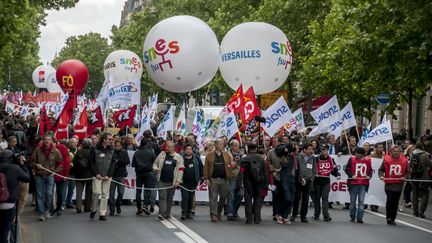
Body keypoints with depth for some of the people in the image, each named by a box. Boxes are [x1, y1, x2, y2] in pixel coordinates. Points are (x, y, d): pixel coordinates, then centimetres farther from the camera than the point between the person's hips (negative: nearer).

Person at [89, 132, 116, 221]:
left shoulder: (112, 151, 7)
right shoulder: (95, 149, -1)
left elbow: (113, 164, 6)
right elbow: (91, 162, -1)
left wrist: (109, 175, -4)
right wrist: (96, 174, -8)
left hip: (107, 177, 3)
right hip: (97, 176, -3)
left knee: (105, 195, 1)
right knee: (96, 193, -11)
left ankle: (102, 214, 6)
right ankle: (93, 210, 11)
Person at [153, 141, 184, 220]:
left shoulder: (178, 157, 3)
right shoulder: (162, 154, 9)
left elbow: (180, 170, 0)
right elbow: (155, 163, 18)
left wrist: (178, 181, -7)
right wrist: (155, 168, -5)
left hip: (172, 182, 0)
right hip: (162, 181, 0)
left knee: (170, 198, 8)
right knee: (162, 196, -7)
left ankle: (167, 214, 18)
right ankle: (162, 213, -11)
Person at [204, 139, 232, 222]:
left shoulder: (227, 155, 11)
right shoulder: (210, 155, 3)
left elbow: (231, 164, 14)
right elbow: (206, 167, 0)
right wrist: (206, 179, -7)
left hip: (224, 180, 3)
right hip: (213, 180, -3)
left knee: (223, 197, 7)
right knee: (213, 198, -4)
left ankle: (218, 213, 24)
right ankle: (213, 215, -2)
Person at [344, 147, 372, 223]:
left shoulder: (368, 160, 7)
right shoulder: (352, 159, 1)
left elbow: (370, 170, 16)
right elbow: (347, 169, -1)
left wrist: (369, 176, -4)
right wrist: (352, 175, -15)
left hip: (363, 184, 0)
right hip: (353, 183, 0)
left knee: (361, 201, -7)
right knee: (352, 201, 8)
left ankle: (359, 218, -5)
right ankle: (352, 217, 20)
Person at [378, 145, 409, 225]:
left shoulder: (404, 161, 5)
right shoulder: (386, 159, 0)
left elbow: (407, 172, 12)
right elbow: (381, 170, 5)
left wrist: (404, 177, -7)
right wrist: (381, 176, -14)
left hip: (399, 185, 2)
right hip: (389, 184, -2)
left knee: (395, 202, 6)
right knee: (389, 200, -15)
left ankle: (392, 219, 16)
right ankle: (388, 217, -4)